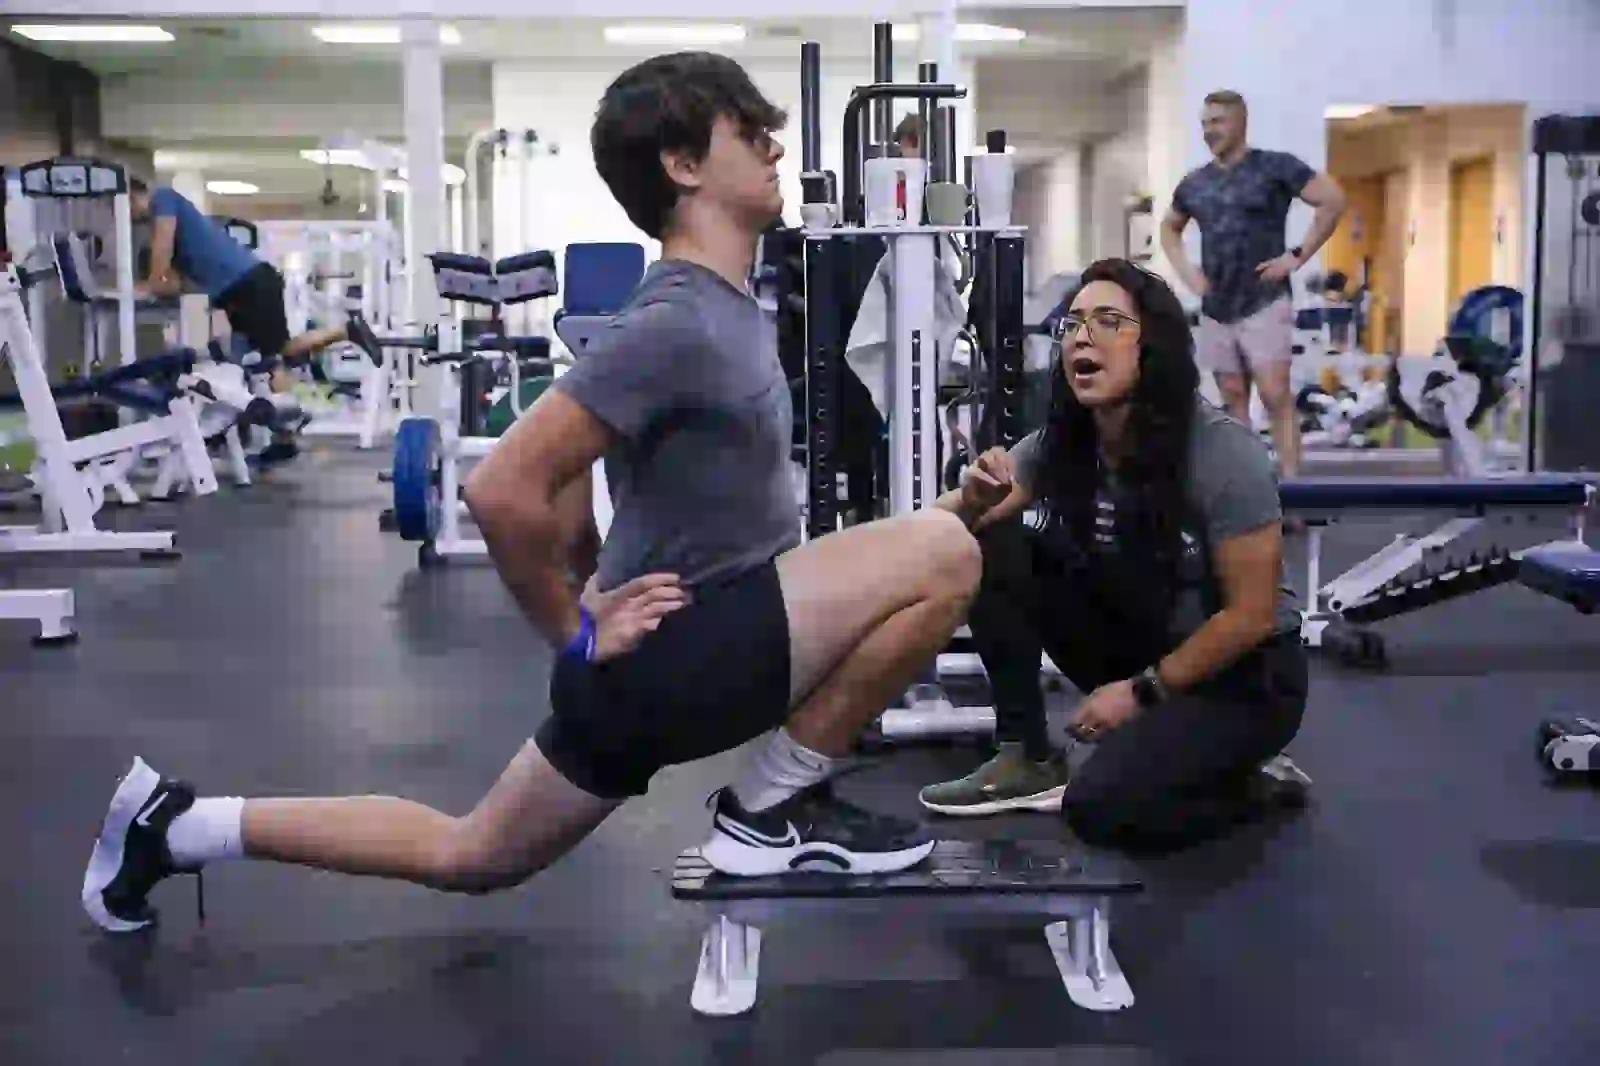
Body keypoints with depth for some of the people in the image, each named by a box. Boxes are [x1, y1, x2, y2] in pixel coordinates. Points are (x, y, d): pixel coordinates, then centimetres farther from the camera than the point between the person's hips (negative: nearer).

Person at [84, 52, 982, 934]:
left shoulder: (725, 312, 11)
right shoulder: (678, 324, -21)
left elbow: (568, 468, 24)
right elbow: (503, 489, -28)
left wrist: (585, 603, 20)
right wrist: (575, 632, -15)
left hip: (674, 655, 10)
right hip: (669, 658, -10)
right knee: (942, 554, -18)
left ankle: (181, 823, 28)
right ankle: (777, 807, -2)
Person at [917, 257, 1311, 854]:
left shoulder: (1224, 453, -23)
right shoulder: (1058, 445, -7)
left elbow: (1253, 614, -19)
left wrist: (1142, 691, -16)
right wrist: (975, 500, -28)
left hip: (1245, 674, -6)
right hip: (1139, 646, 6)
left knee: (1102, 809, -28)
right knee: (993, 548, -13)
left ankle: (1252, 783, 1)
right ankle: (1028, 759, -4)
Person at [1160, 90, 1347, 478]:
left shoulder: (1274, 167, -6)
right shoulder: (1194, 183, 10)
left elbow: (1333, 200, -8)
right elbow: (1169, 228, 27)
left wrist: (1297, 255, -12)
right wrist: (1185, 270, 10)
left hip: (1265, 302, -6)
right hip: (1215, 308, 6)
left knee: (1275, 396, -11)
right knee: (1233, 398, 9)